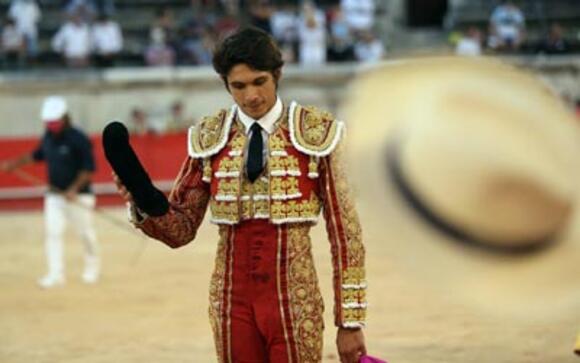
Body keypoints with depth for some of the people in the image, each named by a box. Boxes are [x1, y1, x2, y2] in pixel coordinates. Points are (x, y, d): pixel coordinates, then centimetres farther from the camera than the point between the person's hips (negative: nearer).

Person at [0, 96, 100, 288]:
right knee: (52, 232, -7)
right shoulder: (48, 137, 3)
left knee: (85, 232, 8)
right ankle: (56, 274, -7)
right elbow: (38, 155, 21)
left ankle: (92, 267, 31)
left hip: (78, 196, -5)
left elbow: (89, 168, -18)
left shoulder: (78, 139, -17)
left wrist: (74, 189, -25)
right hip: (54, 195, 5)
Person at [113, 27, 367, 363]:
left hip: (294, 304, -2)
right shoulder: (210, 139, 4)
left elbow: (345, 231, -2)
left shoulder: (314, 134, -3)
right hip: (232, 302, 3)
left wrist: (351, 321, -4)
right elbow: (181, 229, 5)